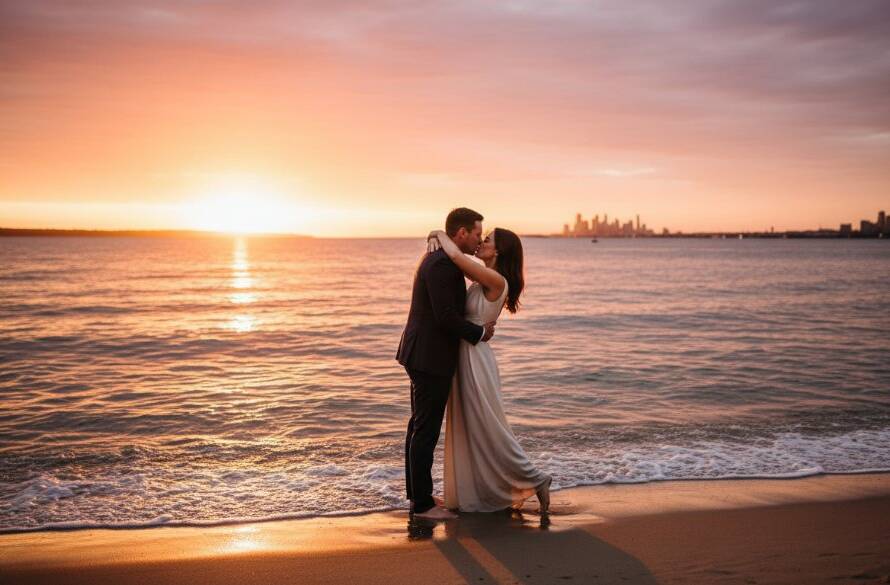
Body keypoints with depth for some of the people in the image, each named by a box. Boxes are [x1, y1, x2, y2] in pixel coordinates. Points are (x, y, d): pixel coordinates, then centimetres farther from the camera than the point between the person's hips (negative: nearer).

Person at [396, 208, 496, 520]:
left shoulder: (438, 259, 13)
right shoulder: (442, 264, -19)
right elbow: (446, 317, -24)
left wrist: (478, 325, 10)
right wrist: (480, 332, -9)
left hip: (423, 355, 11)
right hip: (431, 358, -11)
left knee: (419, 427, 16)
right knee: (426, 431, -3)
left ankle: (417, 492, 27)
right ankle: (422, 503, 4)